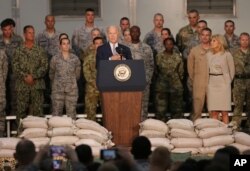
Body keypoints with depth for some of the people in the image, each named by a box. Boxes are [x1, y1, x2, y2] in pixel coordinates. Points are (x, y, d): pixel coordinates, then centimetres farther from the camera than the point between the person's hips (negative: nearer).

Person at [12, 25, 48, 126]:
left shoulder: (40, 50, 8)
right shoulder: (19, 51, 7)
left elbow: (44, 66, 0)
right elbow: (15, 68, 0)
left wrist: (33, 76, -12)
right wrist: (25, 77, -13)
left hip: (37, 85, 0)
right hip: (22, 85, 0)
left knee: (37, 111, -1)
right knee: (21, 111, 0)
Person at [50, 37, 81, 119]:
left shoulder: (75, 59, 4)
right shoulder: (55, 59, 2)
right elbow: (51, 74, 14)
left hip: (72, 90, 1)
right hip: (58, 90, -1)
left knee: (71, 114, 0)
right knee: (56, 114, -2)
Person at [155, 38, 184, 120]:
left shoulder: (178, 57, 4)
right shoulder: (159, 57, 2)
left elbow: (181, 72, 8)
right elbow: (156, 70, 6)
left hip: (176, 85, 1)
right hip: (161, 86, -1)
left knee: (176, 109, 4)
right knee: (160, 109, -3)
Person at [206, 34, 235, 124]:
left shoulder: (227, 55, -1)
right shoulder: (208, 55, 8)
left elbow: (232, 70, 6)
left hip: (223, 83, -3)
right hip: (211, 84, 3)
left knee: (224, 112, -4)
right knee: (213, 112, 0)